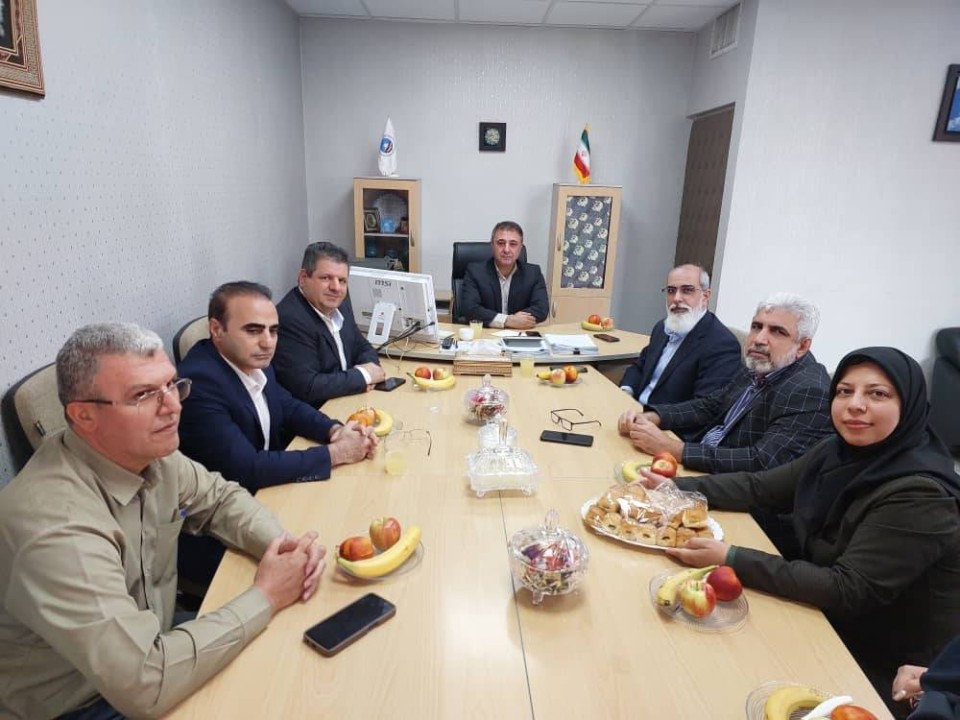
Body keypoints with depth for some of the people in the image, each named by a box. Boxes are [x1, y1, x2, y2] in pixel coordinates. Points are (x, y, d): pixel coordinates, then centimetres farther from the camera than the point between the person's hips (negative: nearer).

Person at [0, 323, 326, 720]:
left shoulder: (147, 451, -11)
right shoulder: (57, 525, -34)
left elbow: (219, 497, 6)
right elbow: (143, 685, -35)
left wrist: (282, 545, -14)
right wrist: (266, 596, -25)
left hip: (148, 650, 7)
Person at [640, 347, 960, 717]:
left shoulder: (919, 495, -27)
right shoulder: (839, 452, -4)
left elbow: (848, 590, -28)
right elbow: (759, 487, 2)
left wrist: (732, 559, -32)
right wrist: (676, 487, -9)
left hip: (884, 670, -6)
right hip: (829, 623, 6)